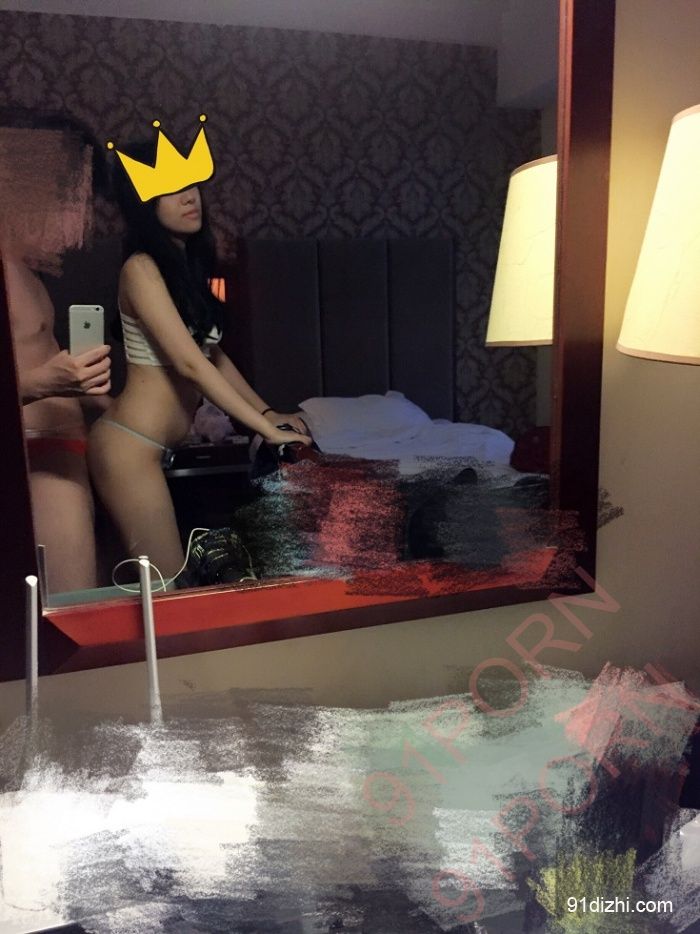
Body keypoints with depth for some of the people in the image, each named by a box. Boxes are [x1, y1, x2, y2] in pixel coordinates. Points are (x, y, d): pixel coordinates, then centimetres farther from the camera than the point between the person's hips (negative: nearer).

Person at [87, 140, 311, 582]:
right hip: (130, 447, -8)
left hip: (153, 445, 8)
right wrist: (268, 429, -22)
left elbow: (214, 355, 15)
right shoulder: (142, 268, -15)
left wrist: (268, 411, 9)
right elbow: (190, 363, -23)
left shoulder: (192, 263, 11)